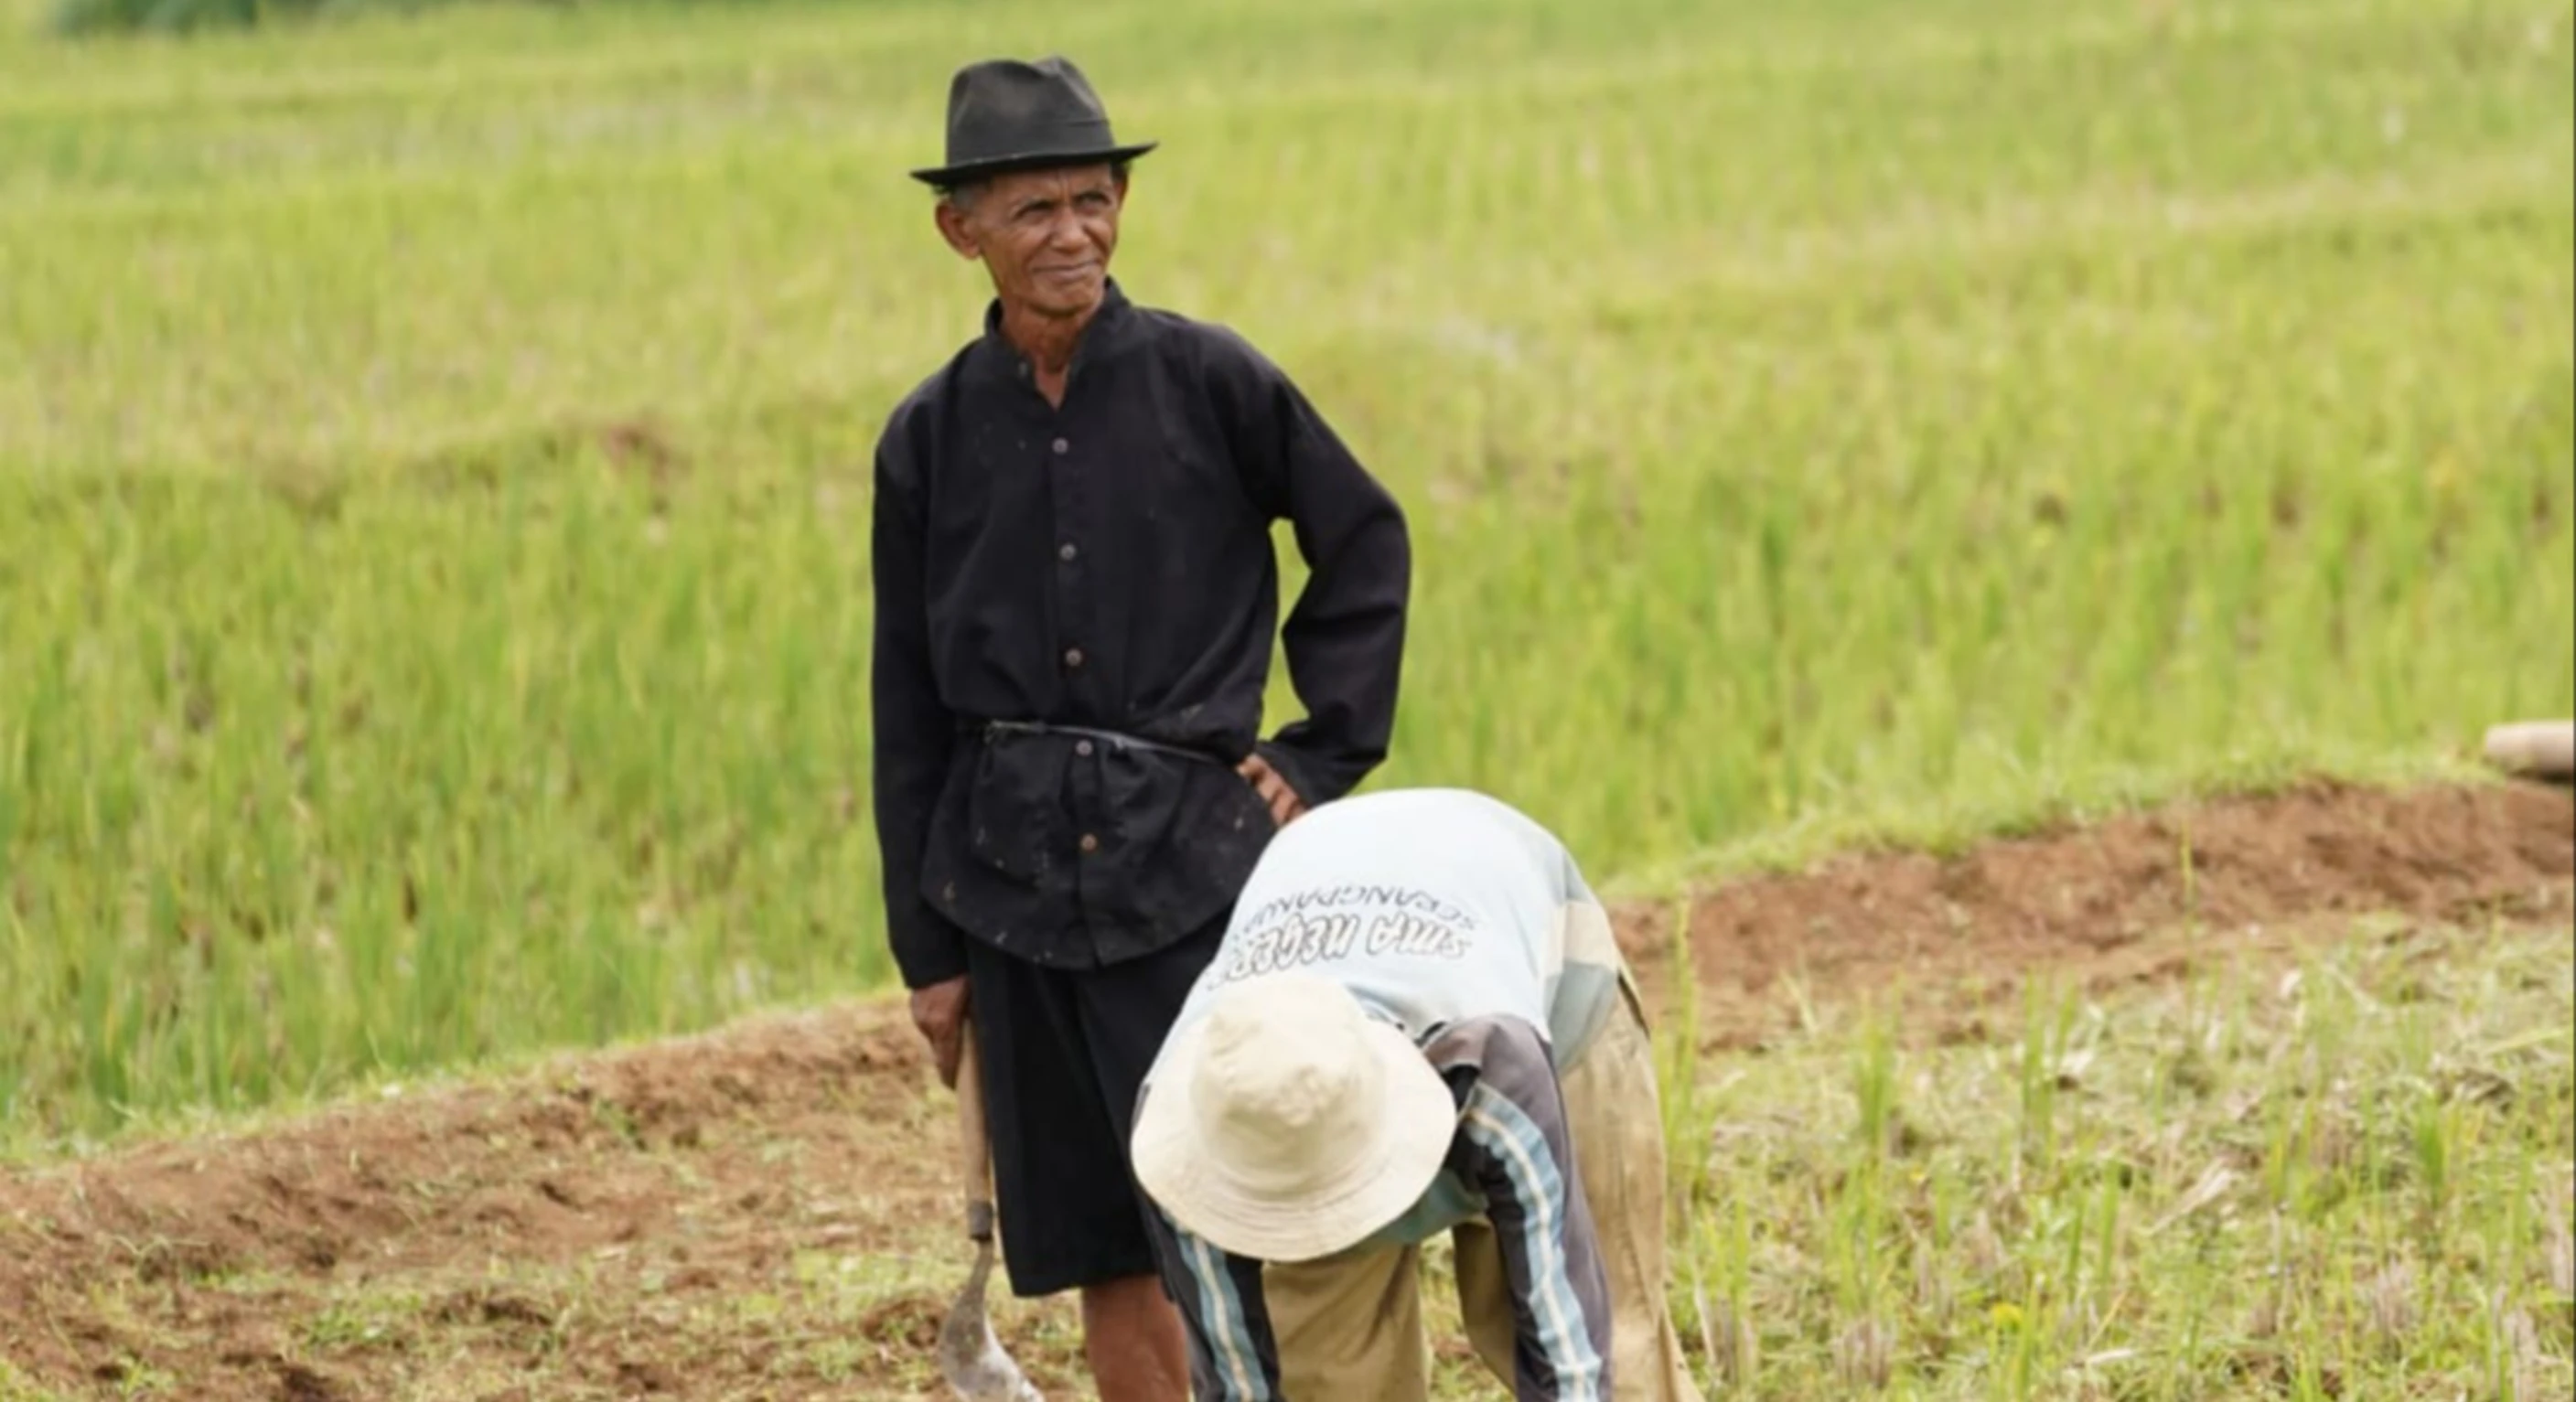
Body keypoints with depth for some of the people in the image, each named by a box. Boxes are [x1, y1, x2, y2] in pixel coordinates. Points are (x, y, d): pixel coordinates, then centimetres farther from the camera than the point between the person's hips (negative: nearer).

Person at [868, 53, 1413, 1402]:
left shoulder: (1208, 379, -3)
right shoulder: (930, 436, 4)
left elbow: (1366, 543, 8)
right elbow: (909, 710, 9)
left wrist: (1324, 750, 0)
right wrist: (927, 949, 8)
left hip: (1193, 860, -3)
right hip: (1017, 879, 3)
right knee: (1099, 1248, 7)